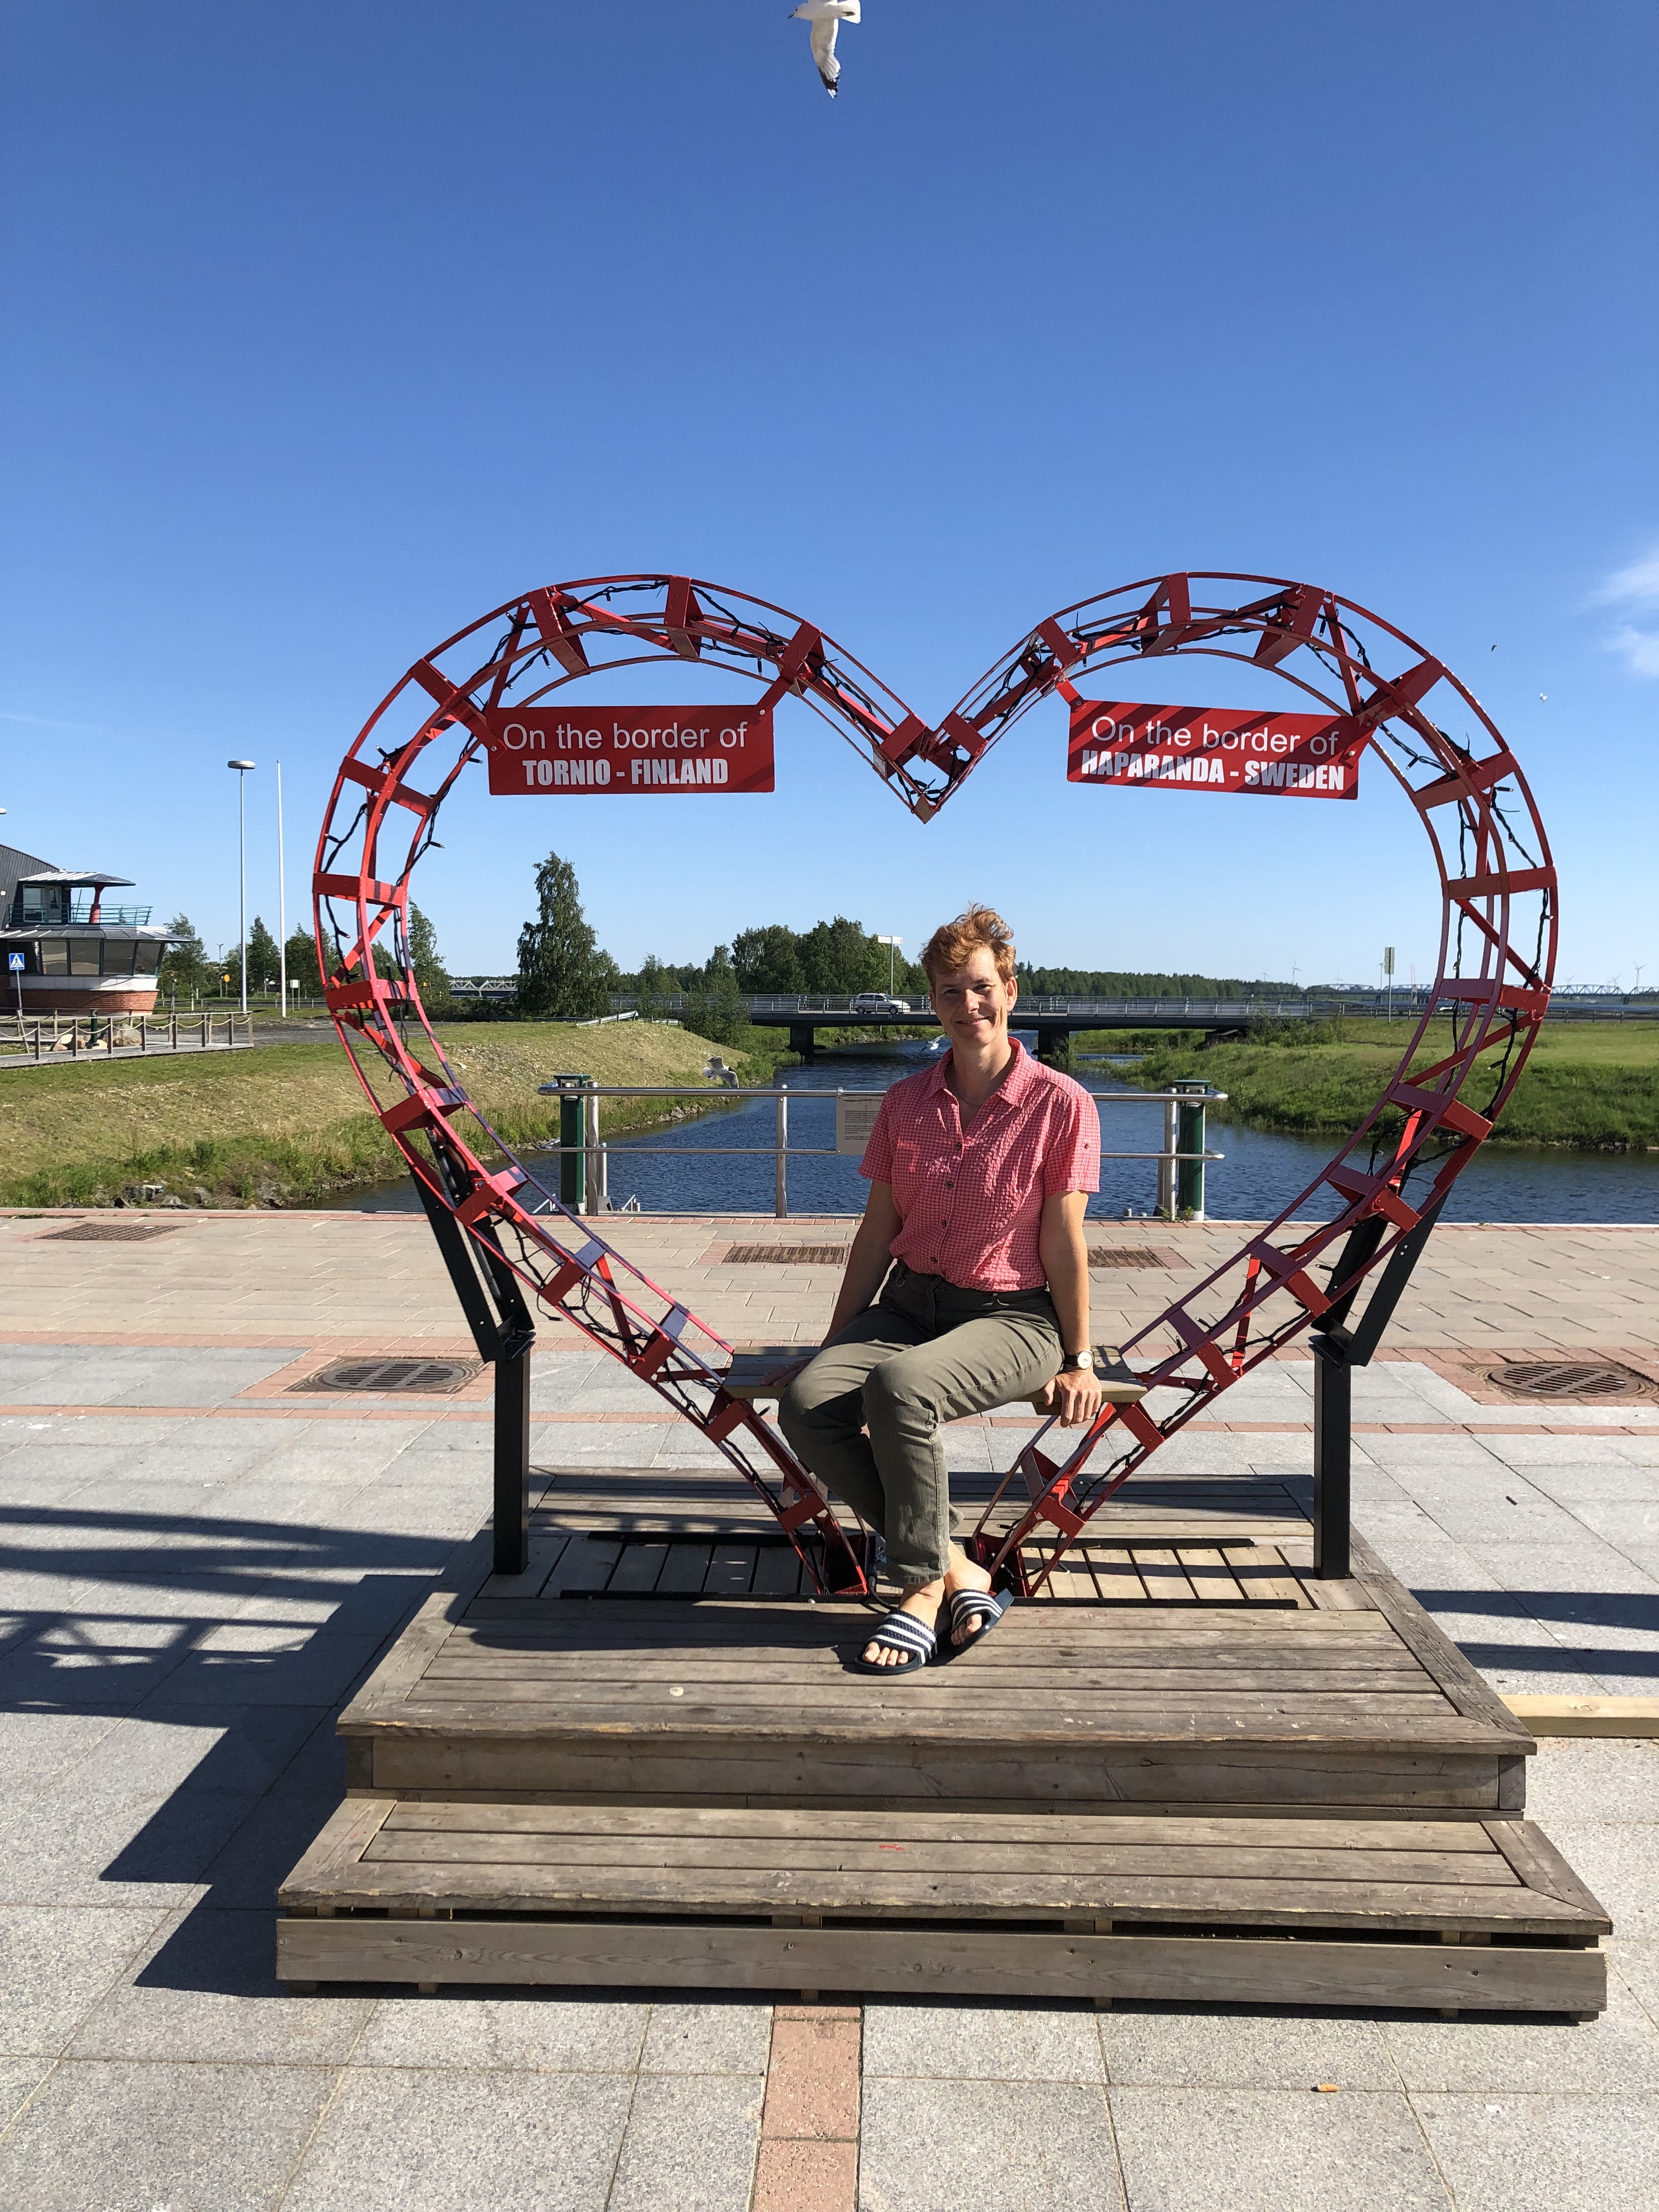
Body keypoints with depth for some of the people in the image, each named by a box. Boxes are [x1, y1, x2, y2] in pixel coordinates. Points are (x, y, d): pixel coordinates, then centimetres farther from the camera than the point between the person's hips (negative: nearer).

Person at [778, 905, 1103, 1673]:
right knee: (806, 1403, -23)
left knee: (900, 1386, -35)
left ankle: (923, 1589, -13)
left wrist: (1076, 1360, -2)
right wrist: (837, 1338, 11)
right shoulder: (906, 1103, 7)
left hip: (1013, 1316, -5)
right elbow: (878, 1229, 11)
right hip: (908, 1300, 5)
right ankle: (959, 1572, -13)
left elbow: (1064, 1241, -4)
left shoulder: (1061, 1103, -6)